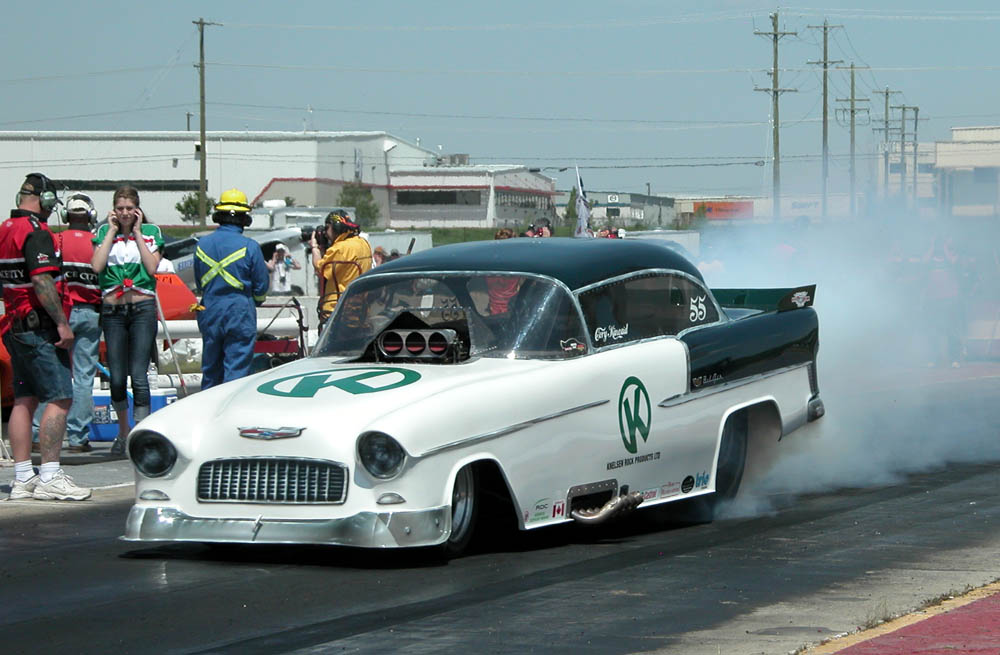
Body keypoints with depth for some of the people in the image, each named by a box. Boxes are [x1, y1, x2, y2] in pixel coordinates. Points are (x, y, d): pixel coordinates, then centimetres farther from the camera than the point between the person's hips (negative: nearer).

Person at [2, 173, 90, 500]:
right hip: (39, 326, -10)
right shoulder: (35, 233, -15)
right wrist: (62, 323, -22)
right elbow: (42, 281, -23)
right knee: (59, 399, -8)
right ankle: (49, 477, -12)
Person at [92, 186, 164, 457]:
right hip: (112, 309, 2)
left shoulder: (150, 232, 6)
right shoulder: (105, 232, 9)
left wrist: (137, 233, -5)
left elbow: (152, 268, -7)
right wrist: (112, 231, -3)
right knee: (117, 378, 5)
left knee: (139, 376, -12)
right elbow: (97, 266, -7)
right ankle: (123, 432, 24)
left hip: (142, 309, -2)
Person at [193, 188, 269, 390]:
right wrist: (255, 300, 19)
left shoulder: (203, 244, 3)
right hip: (240, 314, -4)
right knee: (237, 368, -1)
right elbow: (261, 286, -3)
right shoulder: (249, 247, -10)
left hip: (209, 313, 4)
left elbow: (199, 285, 12)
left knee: (210, 368, 13)